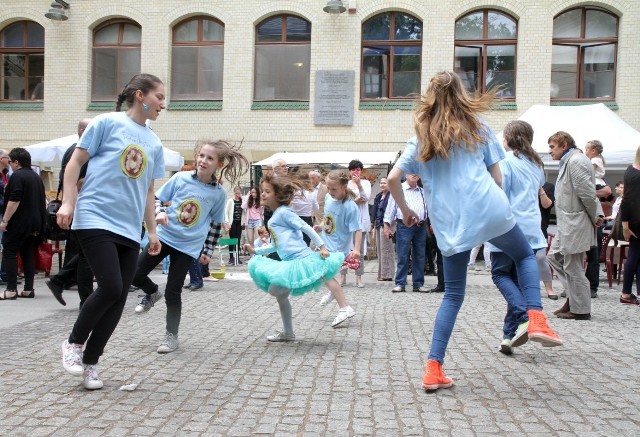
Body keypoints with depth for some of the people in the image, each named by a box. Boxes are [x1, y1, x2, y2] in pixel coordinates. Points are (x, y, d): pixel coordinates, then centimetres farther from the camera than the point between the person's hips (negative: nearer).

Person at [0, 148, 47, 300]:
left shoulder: (17, 176, -11)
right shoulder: (36, 177, 15)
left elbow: (14, 201, -20)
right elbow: (42, 201, 21)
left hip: (19, 224, -8)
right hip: (35, 224, 8)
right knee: (28, 255, 11)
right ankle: (28, 289, 9)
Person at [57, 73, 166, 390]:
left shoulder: (154, 143, 15)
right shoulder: (107, 123, -1)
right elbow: (75, 163, -1)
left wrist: (152, 231, 17)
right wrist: (68, 203, -11)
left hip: (129, 230, 6)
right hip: (95, 219, -6)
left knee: (119, 299, 1)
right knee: (111, 288, -17)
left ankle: (90, 362, 16)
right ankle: (74, 343, 8)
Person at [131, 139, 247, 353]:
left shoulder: (219, 193, -6)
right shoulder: (180, 178, -6)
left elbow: (216, 224, 5)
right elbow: (157, 198, 3)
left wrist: (208, 252, 7)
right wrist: (159, 213, -18)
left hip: (188, 246, -2)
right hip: (163, 236, 2)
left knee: (173, 293, 0)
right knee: (135, 274, -1)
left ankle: (172, 336, 16)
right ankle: (153, 293, 32)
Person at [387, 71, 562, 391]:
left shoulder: (420, 139, 15)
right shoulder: (476, 126, 12)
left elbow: (392, 179, 6)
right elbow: (497, 176, 11)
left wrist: (405, 210, 21)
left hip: (448, 222, 2)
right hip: (488, 210, -2)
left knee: (453, 295, 12)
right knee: (525, 256, 24)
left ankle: (433, 369, 5)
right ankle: (536, 319, 3)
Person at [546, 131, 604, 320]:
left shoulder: (575, 161, -17)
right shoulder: (568, 162, 15)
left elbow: (588, 194, -20)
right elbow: (589, 194, 16)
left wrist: (595, 218, -9)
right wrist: (599, 214, 5)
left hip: (576, 224, -11)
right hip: (567, 225, 11)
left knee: (573, 267, -2)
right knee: (554, 256, 16)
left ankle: (580, 310, 8)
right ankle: (573, 297, 22)